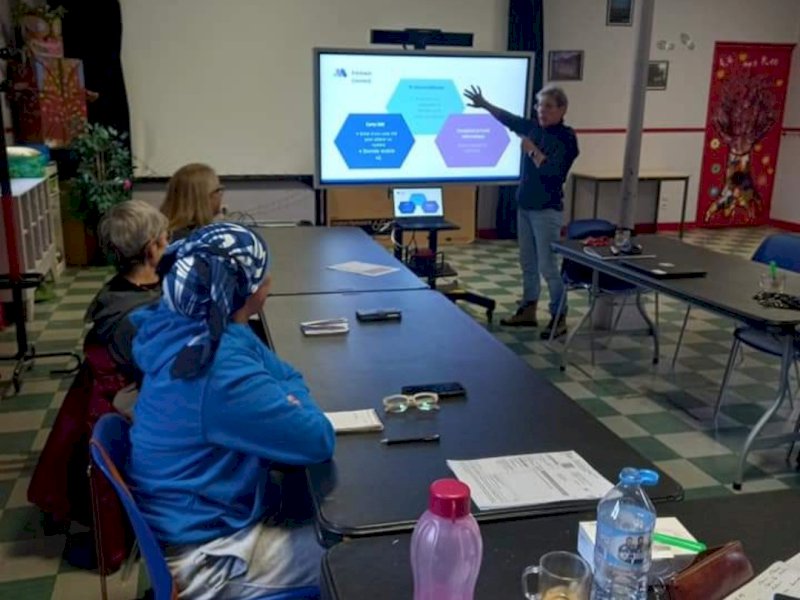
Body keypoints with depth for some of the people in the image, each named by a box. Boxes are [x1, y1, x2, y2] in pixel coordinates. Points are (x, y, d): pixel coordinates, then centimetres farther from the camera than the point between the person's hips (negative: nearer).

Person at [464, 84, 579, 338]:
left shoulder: (566, 137, -12)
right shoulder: (535, 128, 8)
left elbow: (552, 171, -24)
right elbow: (510, 119, 23)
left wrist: (532, 150, -16)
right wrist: (485, 104, 21)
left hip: (547, 210, -8)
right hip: (525, 206, 8)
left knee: (548, 266, -6)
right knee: (528, 262, 14)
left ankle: (559, 318, 4)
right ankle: (528, 310, 25)